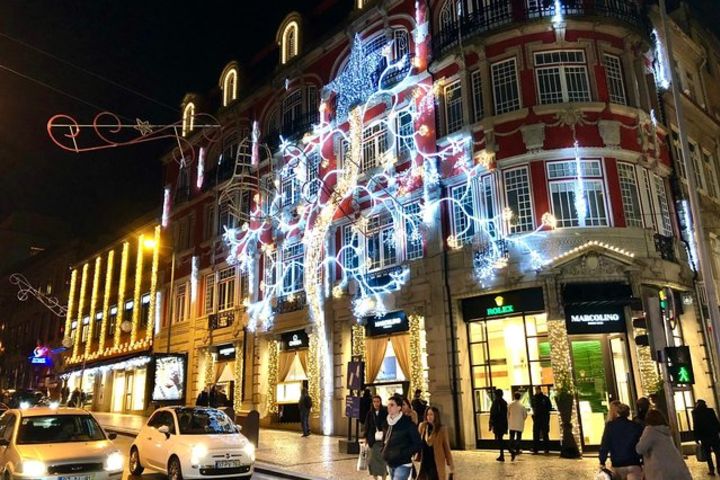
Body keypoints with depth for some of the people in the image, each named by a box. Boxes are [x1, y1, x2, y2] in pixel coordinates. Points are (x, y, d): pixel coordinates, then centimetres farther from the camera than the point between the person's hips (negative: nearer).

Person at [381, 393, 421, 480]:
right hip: (391, 464, 7)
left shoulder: (408, 423, -12)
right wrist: (385, 452, 7)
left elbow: (417, 444, -12)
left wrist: (403, 455, -17)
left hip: (403, 465, -7)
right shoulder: (389, 423, 8)